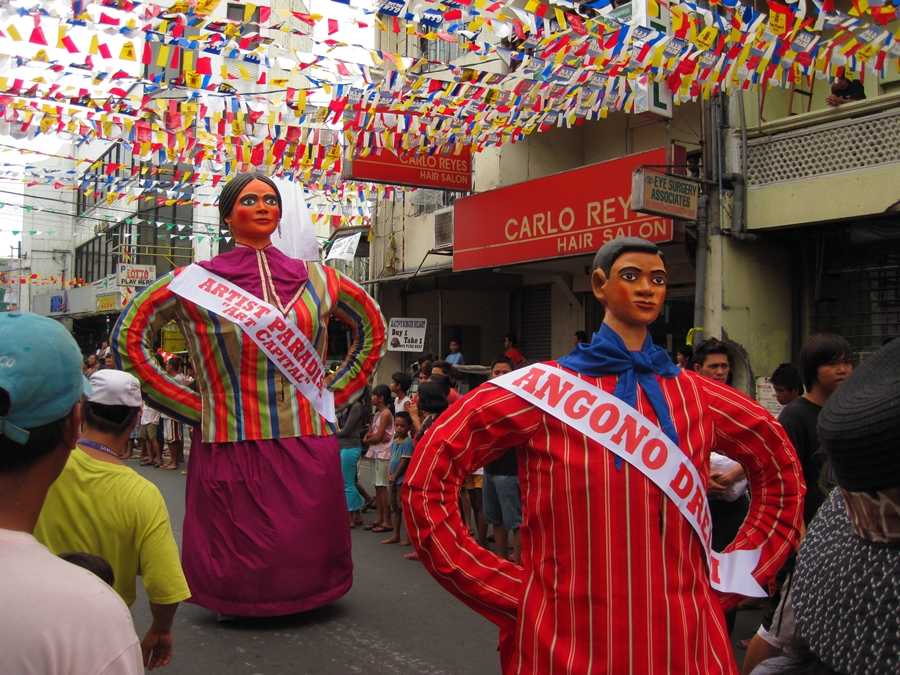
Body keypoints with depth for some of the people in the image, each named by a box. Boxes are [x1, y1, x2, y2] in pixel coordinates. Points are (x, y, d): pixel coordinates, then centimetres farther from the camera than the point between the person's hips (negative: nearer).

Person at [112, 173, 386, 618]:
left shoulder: (315, 279, 9)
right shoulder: (196, 282, 2)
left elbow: (372, 330, 19)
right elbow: (129, 336, 3)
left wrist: (333, 396, 11)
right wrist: (193, 406, -2)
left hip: (308, 446, 2)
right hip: (231, 447, -2)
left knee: (307, 555, 9)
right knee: (239, 557, 5)